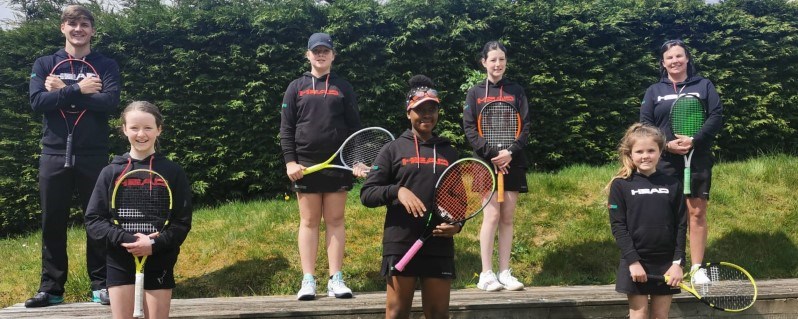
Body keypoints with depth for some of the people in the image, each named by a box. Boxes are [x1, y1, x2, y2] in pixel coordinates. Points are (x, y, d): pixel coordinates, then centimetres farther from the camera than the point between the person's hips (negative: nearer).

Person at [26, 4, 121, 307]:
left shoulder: (106, 66, 6)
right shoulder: (44, 64, 10)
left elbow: (109, 102, -12)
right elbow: (37, 101, -6)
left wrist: (62, 92, -9)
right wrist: (78, 90, -14)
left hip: (93, 155, -1)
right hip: (54, 155, 1)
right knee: (52, 224, 5)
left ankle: (100, 285, 12)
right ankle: (51, 288, 13)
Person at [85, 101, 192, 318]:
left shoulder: (173, 172, -2)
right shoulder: (111, 172, 1)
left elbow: (182, 223, -3)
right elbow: (93, 221, -1)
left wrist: (154, 245, -19)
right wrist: (127, 239, -16)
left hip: (158, 263, -1)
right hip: (120, 263, 1)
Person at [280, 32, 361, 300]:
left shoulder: (343, 87, 9)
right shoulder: (296, 87, 8)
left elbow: (354, 127, 6)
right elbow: (286, 128, 4)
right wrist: (290, 161, -6)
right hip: (305, 165, 0)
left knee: (335, 220, 2)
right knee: (309, 221, 2)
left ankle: (336, 280, 5)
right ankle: (308, 281, 4)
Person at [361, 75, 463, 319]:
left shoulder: (448, 152, 13)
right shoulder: (394, 149, 5)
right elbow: (366, 194, 0)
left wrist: (458, 224, -1)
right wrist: (397, 191, -17)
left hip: (440, 247, 3)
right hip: (401, 245, -2)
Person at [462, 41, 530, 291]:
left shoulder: (516, 91, 9)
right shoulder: (475, 93, 5)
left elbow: (526, 126, 4)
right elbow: (469, 129, -2)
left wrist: (510, 152, -12)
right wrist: (492, 153, -13)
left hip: (512, 162, 2)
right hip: (486, 162, -2)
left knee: (507, 218, 4)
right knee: (492, 216, -7)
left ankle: (505, 273, 8)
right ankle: (486, 274, -2)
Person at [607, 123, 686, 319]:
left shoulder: (672, 185, 4)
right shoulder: (620, 185, -3)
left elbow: (681, 226, 4)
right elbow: (618, 226, -7)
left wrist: (678, 262, -4)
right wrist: (633, 261, -14)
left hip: (666, 264, 2)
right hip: (635, 263, -2)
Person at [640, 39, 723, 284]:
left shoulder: (704, 86, 8)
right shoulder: (654, 91, 10)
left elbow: (716, 117, -1)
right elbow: (645, 124, 2)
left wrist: (694, 141, -16)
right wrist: (666, 145, -14)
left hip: (698, 161, 0)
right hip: (666, 162, 1)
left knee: (697, 213, 1)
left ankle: (697, 268, 8)